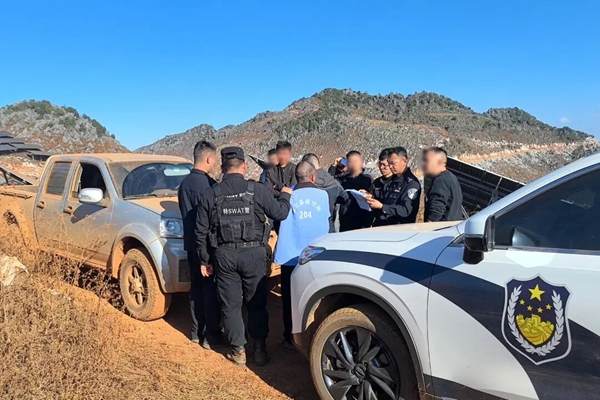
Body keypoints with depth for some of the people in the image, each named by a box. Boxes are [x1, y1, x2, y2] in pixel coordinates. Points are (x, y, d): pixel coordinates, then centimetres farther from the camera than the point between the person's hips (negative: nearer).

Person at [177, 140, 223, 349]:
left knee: (196, 288, 15)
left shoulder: (184, 183, 8)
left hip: (191, 244, 8)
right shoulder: (207, 184, -19)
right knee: (211, 290, 0)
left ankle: (197, 331, 23)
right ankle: (211, 336, 6)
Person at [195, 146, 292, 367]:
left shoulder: (211, 194, 1)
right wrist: (285, 195, 18)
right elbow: (280, 213, -2)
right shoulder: (258, 190, -7)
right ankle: (260, 349, 20)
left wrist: (204, 260, 12)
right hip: (253, 253, -1)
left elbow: (201, 231, 3)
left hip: (225, 255, 1)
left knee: (230, 305, 12)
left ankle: (238, 350, 19)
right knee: (257, 303, 13)